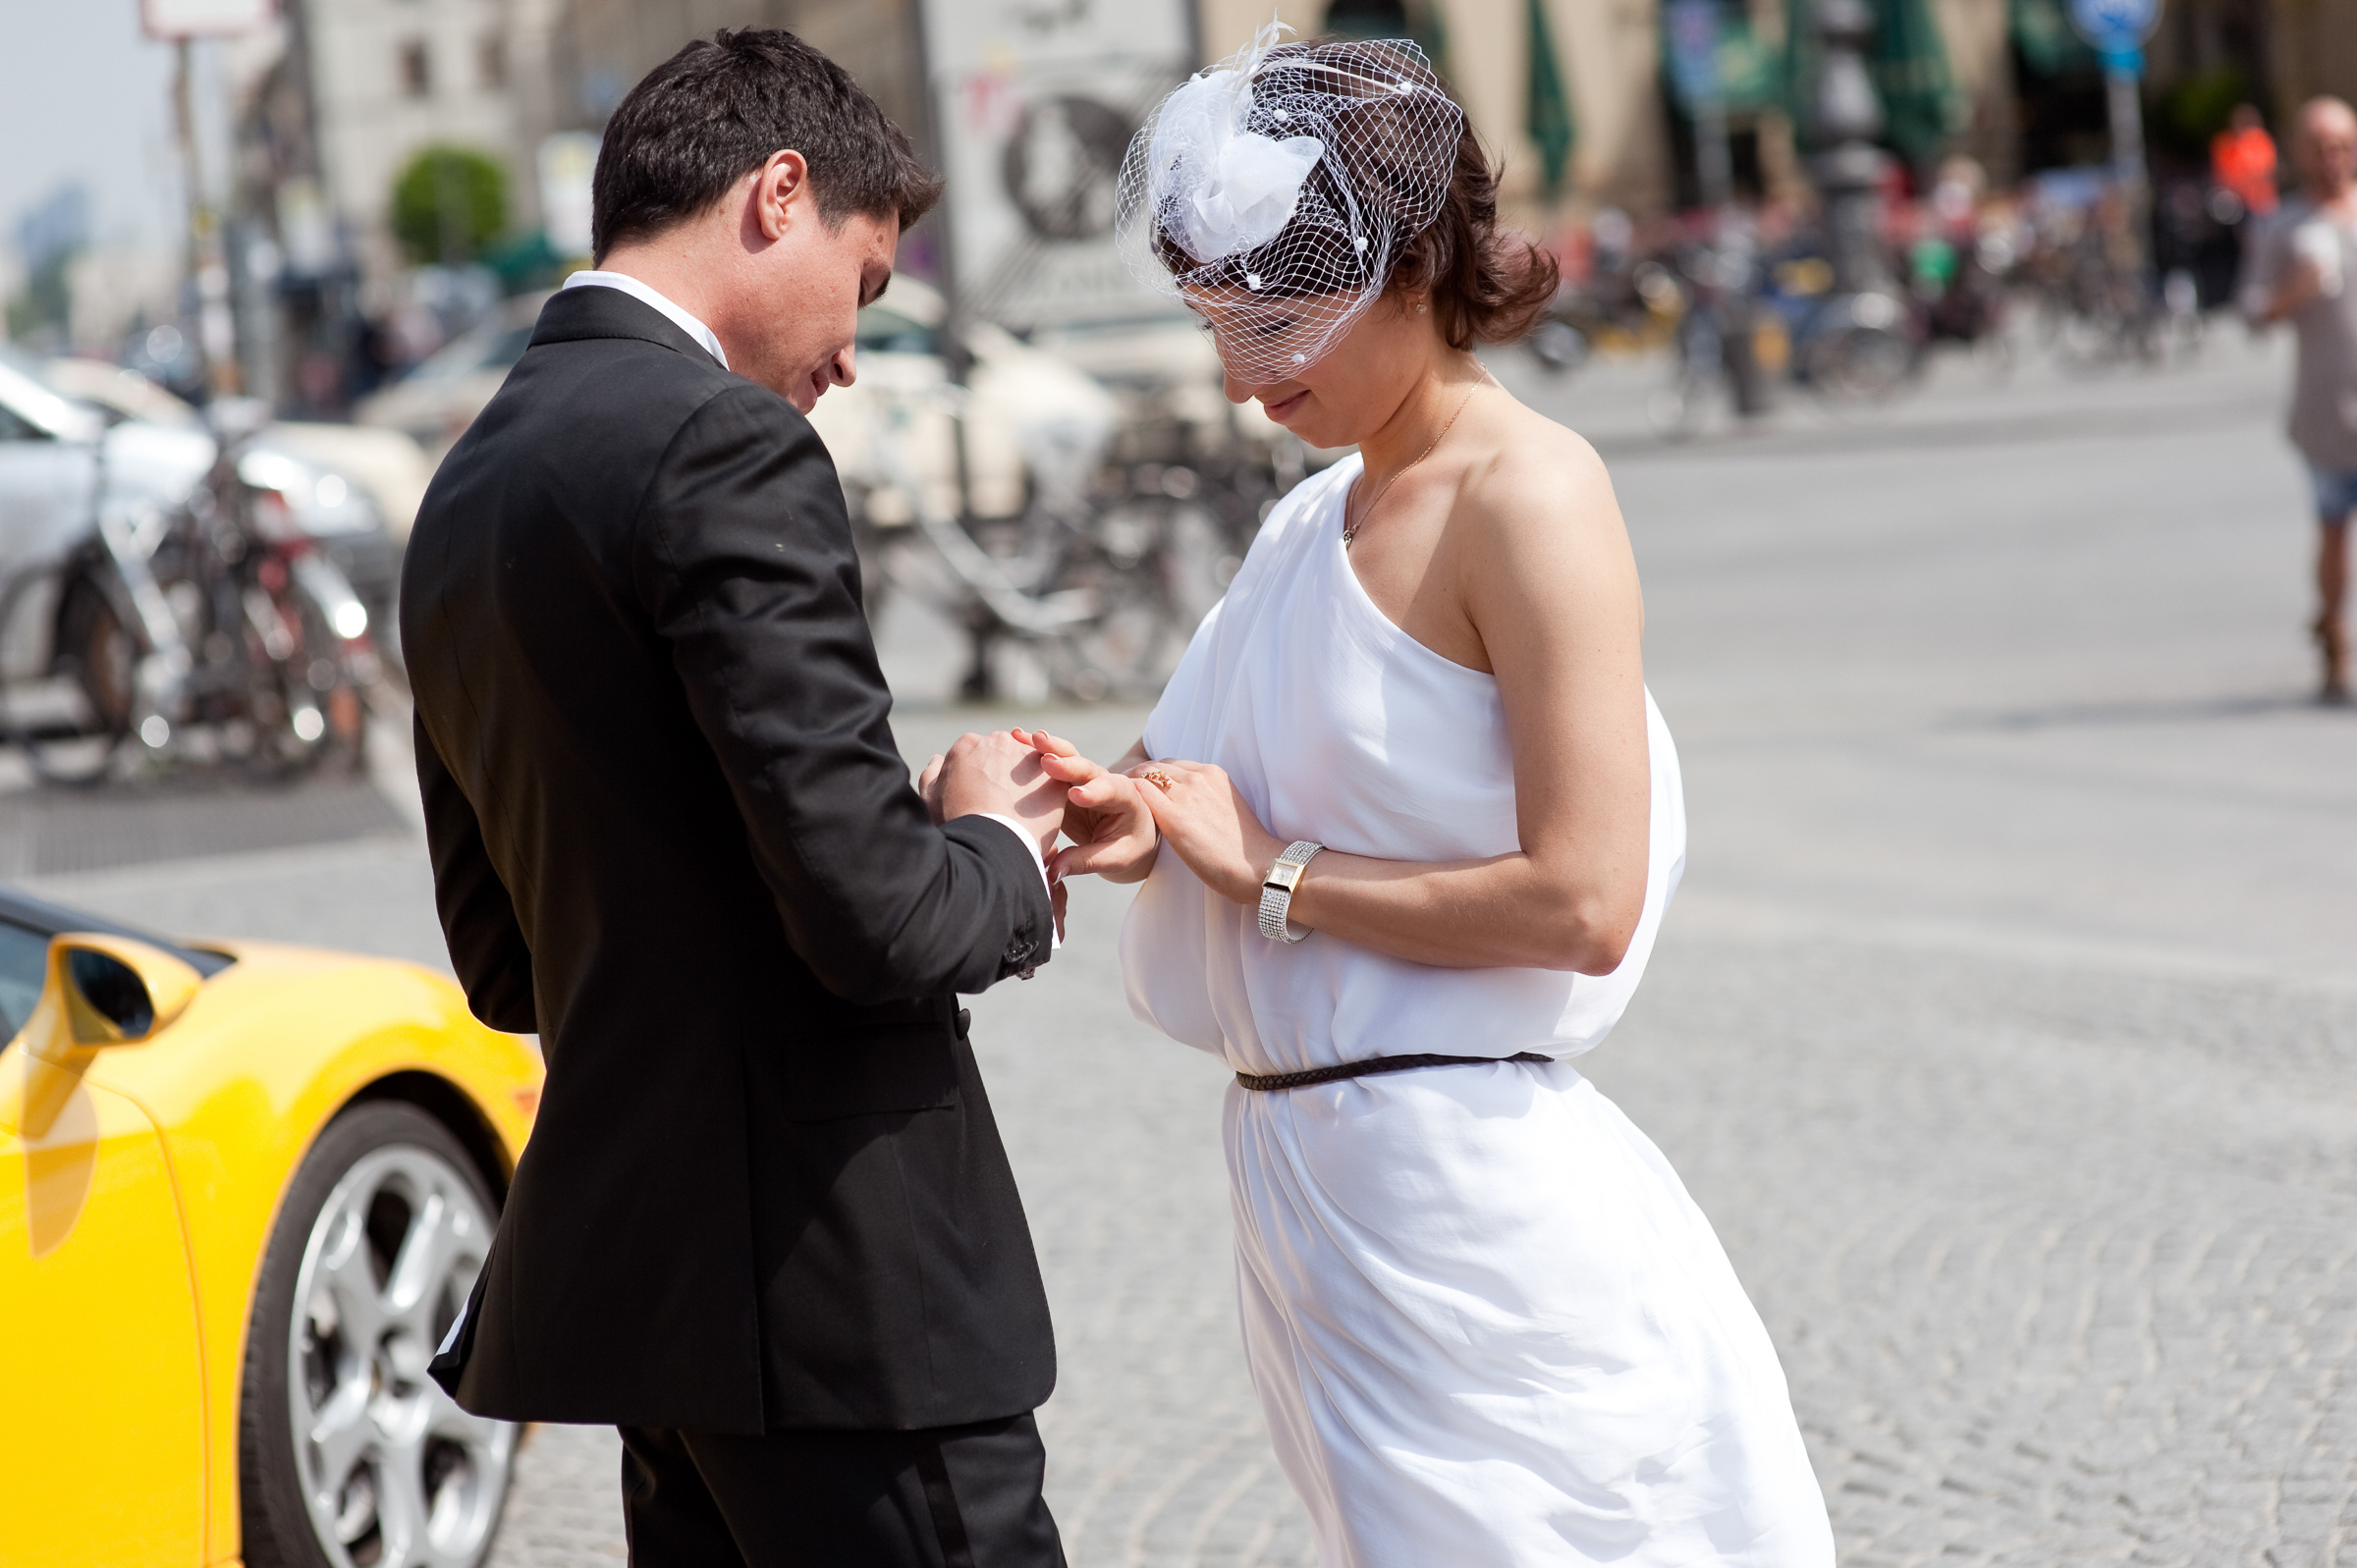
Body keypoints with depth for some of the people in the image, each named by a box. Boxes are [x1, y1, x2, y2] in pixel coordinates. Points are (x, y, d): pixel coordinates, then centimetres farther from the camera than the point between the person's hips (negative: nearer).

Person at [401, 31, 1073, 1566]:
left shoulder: (469, 490, 14)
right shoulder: (724, 449, -15)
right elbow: (872, 915, -21)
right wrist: (997, 852, 1)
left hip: (631, 1254, 9)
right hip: (838, 1279, -9)